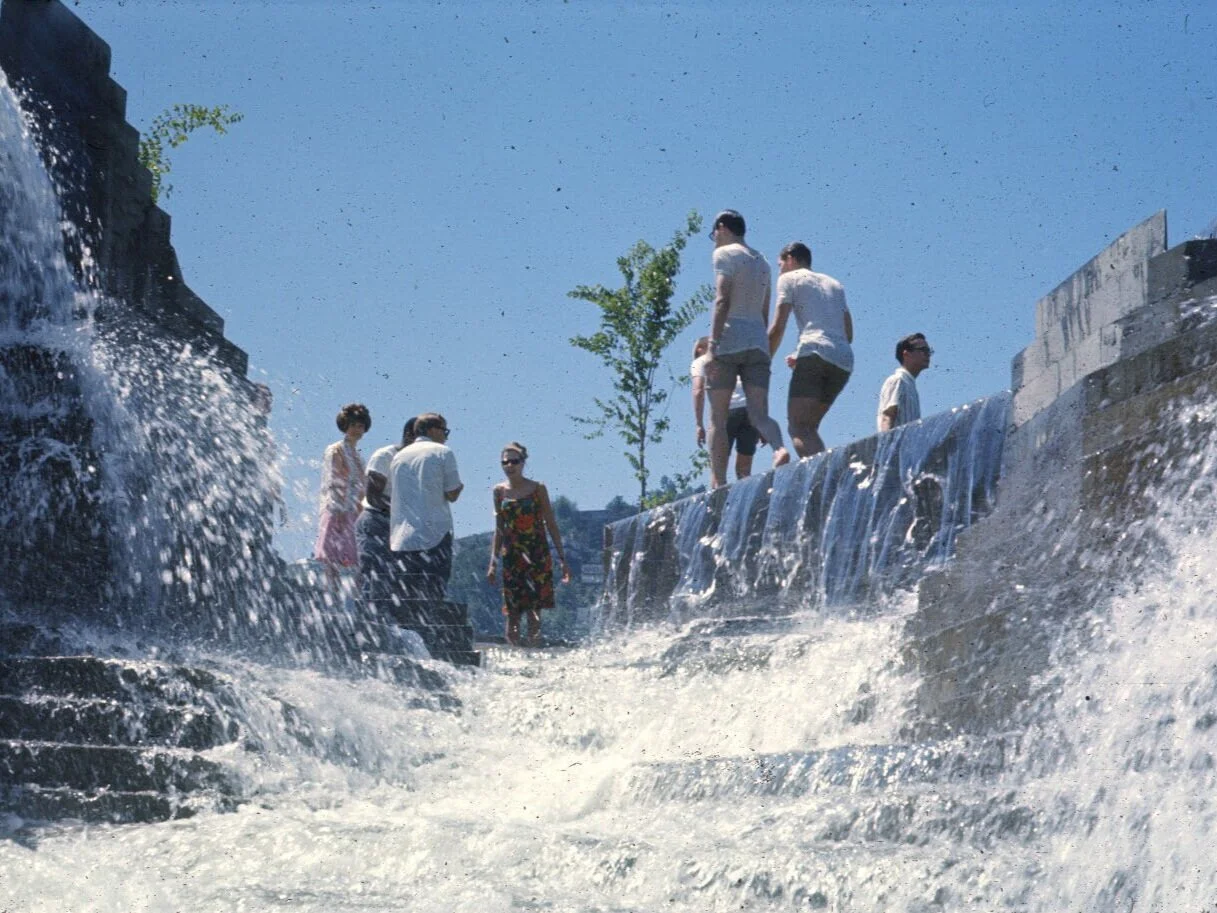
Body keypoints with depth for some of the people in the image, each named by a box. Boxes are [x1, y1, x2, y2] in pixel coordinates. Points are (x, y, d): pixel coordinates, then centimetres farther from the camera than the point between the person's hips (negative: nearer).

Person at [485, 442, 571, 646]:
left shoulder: (537, 488, 1)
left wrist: (562, 558, -2)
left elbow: (551, 525, 2)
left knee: (534, 611, -7)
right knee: (512, 613, 0)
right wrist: (493, 563, 8)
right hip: (511, 558, 2)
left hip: (537, 556, -2)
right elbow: (499, 531, 13)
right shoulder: (500, 491, 8)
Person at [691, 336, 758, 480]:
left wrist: (699, 425, 0)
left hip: (726, 409, -4)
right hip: (751, 408, 4)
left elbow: (699, 391, 3)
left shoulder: (700, 362, 19)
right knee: (744, 470, 10)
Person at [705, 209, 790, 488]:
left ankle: (718, 483, -7)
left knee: (718, 417, -1)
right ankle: (779, 449, -33)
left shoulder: (725, 254, 0)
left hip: (729, 340, -6)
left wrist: (712, 345, -16)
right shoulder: (762, 262, 22)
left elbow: (722, 300, -12)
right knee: (759, 414, -2)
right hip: (759, 343, 6)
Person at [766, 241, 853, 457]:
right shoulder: (834, 284, 30)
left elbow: (777, 328, 2)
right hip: (844, 361, 7)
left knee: (797, 427, -13)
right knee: (809, 427, 14)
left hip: (815, 353, -7)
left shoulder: (789, 279, 12)